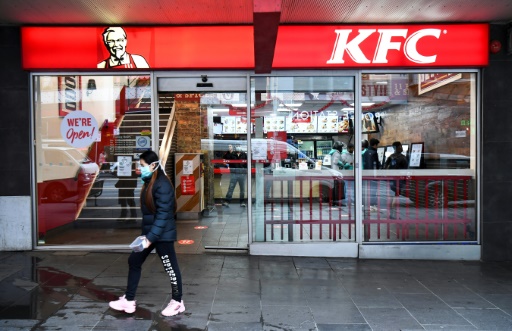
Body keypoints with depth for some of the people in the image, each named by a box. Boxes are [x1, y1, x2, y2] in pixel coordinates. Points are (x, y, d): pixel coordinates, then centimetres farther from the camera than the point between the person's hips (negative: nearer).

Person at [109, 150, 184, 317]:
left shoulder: (162, 185, -20)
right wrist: (146, 234, 17)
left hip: (162, 234, -10)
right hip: (149, 231, 10)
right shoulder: (149, 183, 9)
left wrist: (150, 238, -25)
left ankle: (177, 302, 22)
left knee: (170, 267, 5)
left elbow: (163, 215, -24)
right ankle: (129, 300, 25)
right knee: (134, 261, 13)